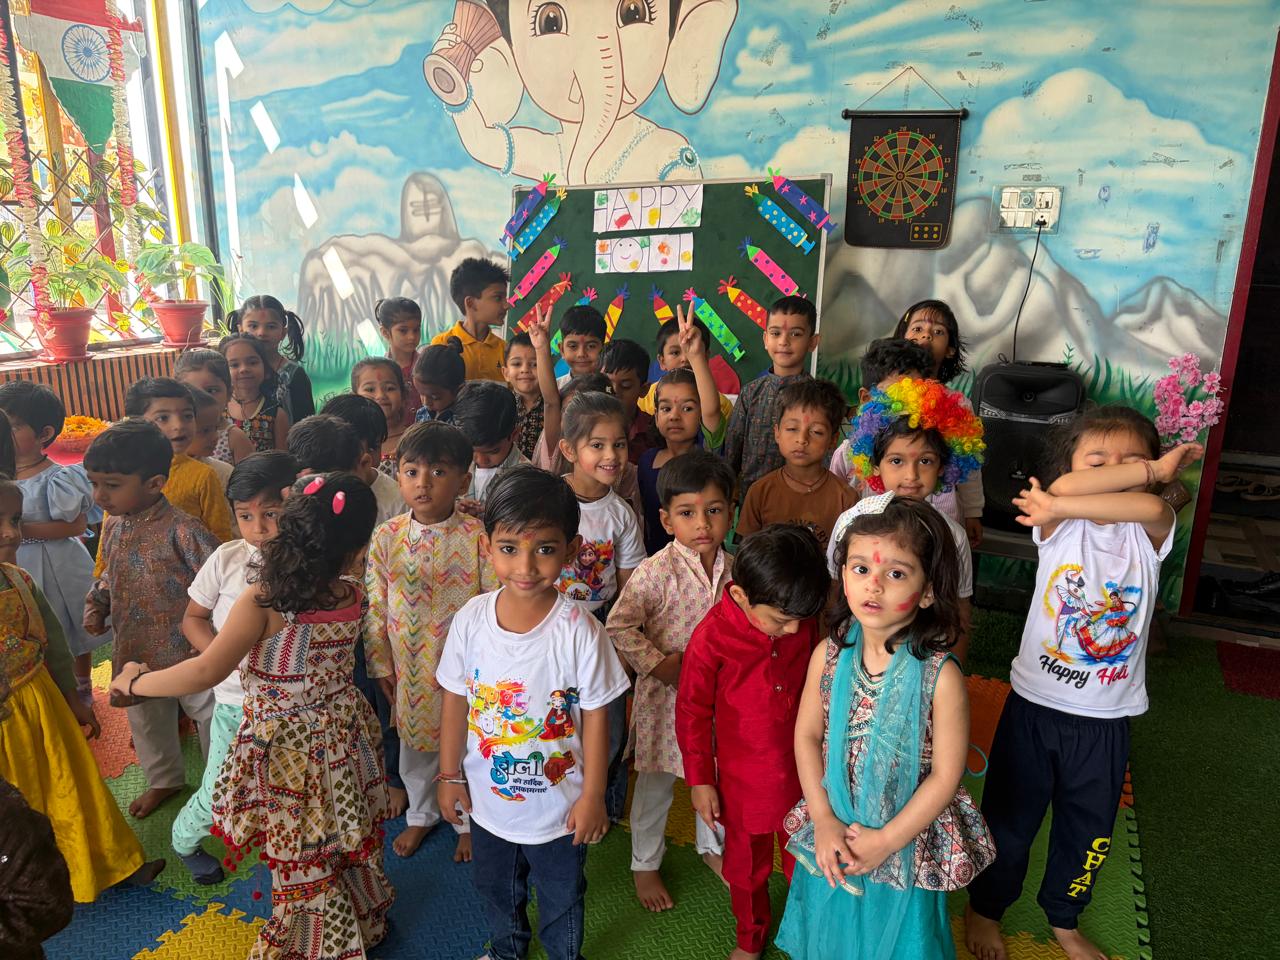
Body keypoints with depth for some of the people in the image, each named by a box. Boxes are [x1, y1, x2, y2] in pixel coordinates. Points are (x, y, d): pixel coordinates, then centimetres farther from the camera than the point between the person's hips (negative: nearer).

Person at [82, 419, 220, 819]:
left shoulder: (181, 530, -26)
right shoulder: (113, 526, -2)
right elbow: (108, 574, 14)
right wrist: (96, 604, -3)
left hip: (188, 650, -7)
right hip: (135, 652, 7)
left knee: (207, 715, 13)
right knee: (146, 723, 26)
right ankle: (164, 780, 52)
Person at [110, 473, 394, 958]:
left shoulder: (260, 603, -25)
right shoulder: (353, 597, -13)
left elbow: (206, 671, -30)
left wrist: (136, 682, -14)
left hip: (286, 749, -4)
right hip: (344, 734, 4)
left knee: (302, 861, 18)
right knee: (350, 842, 26)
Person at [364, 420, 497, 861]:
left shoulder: (477, 536, -15)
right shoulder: (386, 537, -6)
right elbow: (375, 606, 1)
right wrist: (381, 663, 2)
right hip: (411, 670, 3)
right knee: (415, 746, 22)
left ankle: (469, 821, 41)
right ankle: (421, 814, 49)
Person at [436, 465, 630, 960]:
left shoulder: (579, 630, -24)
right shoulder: (471, 619, -16)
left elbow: (595, 716, -14)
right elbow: (455, 701, -4)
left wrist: (592, 796, -9)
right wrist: (451, 776, 3)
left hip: (558, 803, -3)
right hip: (487, 796, 3)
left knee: (561, 898, 22)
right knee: (496, 890, 29)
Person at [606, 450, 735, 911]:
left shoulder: (734, 570, -5)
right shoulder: (656, 571, -21)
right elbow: (619, 624, -18)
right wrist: (658, 663, -21)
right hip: (665, 696, -4)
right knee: (655, 785, 13)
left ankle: (711, 846, 50)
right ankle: (645, 864, 37)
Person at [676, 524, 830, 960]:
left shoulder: (804, 622, -14)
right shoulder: (711, 638, -25)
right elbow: (692, 712, -12)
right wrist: (699, 779, -5)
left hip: (802, 771, 2)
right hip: (743, 780, -2)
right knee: (747, 863, 20)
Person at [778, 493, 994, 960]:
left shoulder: (940, 675, -22)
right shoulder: (829, 655, -12)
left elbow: (945, 776, -16)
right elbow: (807, 735, -3)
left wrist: (886, 841, -14)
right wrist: (824, 821, -10)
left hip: (906, 848, -3)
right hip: (832, 840, 3)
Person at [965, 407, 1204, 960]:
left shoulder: (1148, 534, -7)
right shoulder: (1060, 528, -11)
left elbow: (1153, 507, -31)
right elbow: (1063, 490, -34)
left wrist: (1057, 506, -33)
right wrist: (1155, 470, -26)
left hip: (1106, 719, 2)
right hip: (1034, 705, -2)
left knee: (1088, 830, 20)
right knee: (1009, 820, 14)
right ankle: (984, 909, 39)